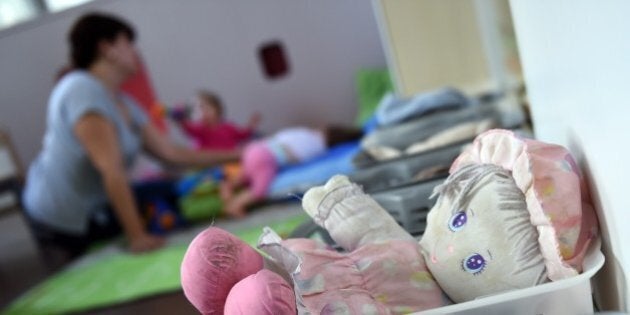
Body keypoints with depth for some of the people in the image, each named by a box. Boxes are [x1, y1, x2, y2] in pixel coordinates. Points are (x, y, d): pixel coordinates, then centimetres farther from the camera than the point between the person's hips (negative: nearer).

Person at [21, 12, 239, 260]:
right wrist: (137, 237, -26)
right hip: (66, 221, -9)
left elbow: (170, 153, 8)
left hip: (96, 210, 9)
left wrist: (233, 155, 9)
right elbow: (111, 170, -26)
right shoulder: (82, 89, -21)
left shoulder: (124, 104, 7)